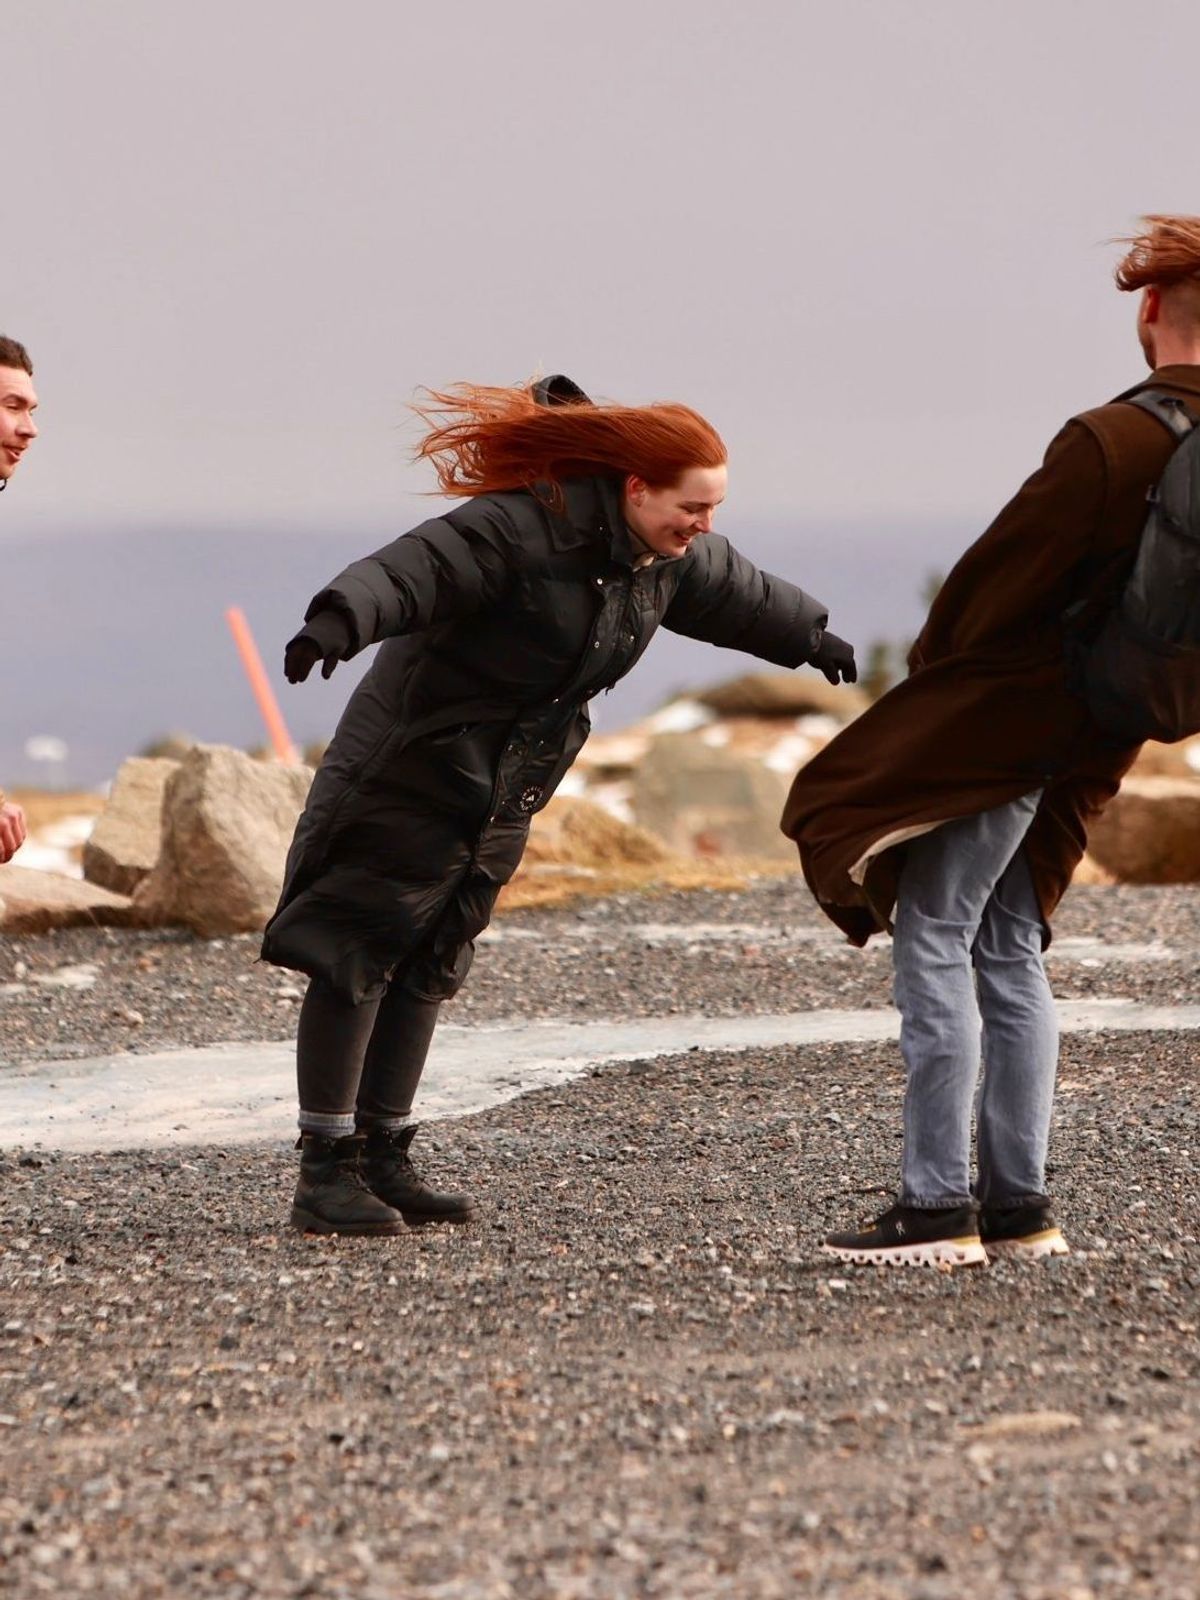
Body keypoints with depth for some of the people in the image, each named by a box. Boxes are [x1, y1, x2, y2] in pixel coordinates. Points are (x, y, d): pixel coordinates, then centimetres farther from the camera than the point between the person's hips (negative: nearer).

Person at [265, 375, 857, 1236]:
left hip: (502, 792, 8)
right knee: (355, 958, -6)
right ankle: (324, 1172, -4)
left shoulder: (669, 557, 2)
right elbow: (414, 568, -36)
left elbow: (736, 594, 24)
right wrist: (341, 621, -55)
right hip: (411, 767, -8)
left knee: (427, 968, 11)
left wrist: (810, 634, 41)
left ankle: (384, 1161, 15)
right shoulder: (525, 526, -25)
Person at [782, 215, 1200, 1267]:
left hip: (996, 716, -8)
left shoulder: (1112, 443, -23)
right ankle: (1019, 1201, 17)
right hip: (1085, 742, 8)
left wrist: (930, 671, 1)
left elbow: (1000, 581, -15)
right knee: (1009, 949, 16)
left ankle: (940, 1206, -2)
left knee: (933, 946, -2)